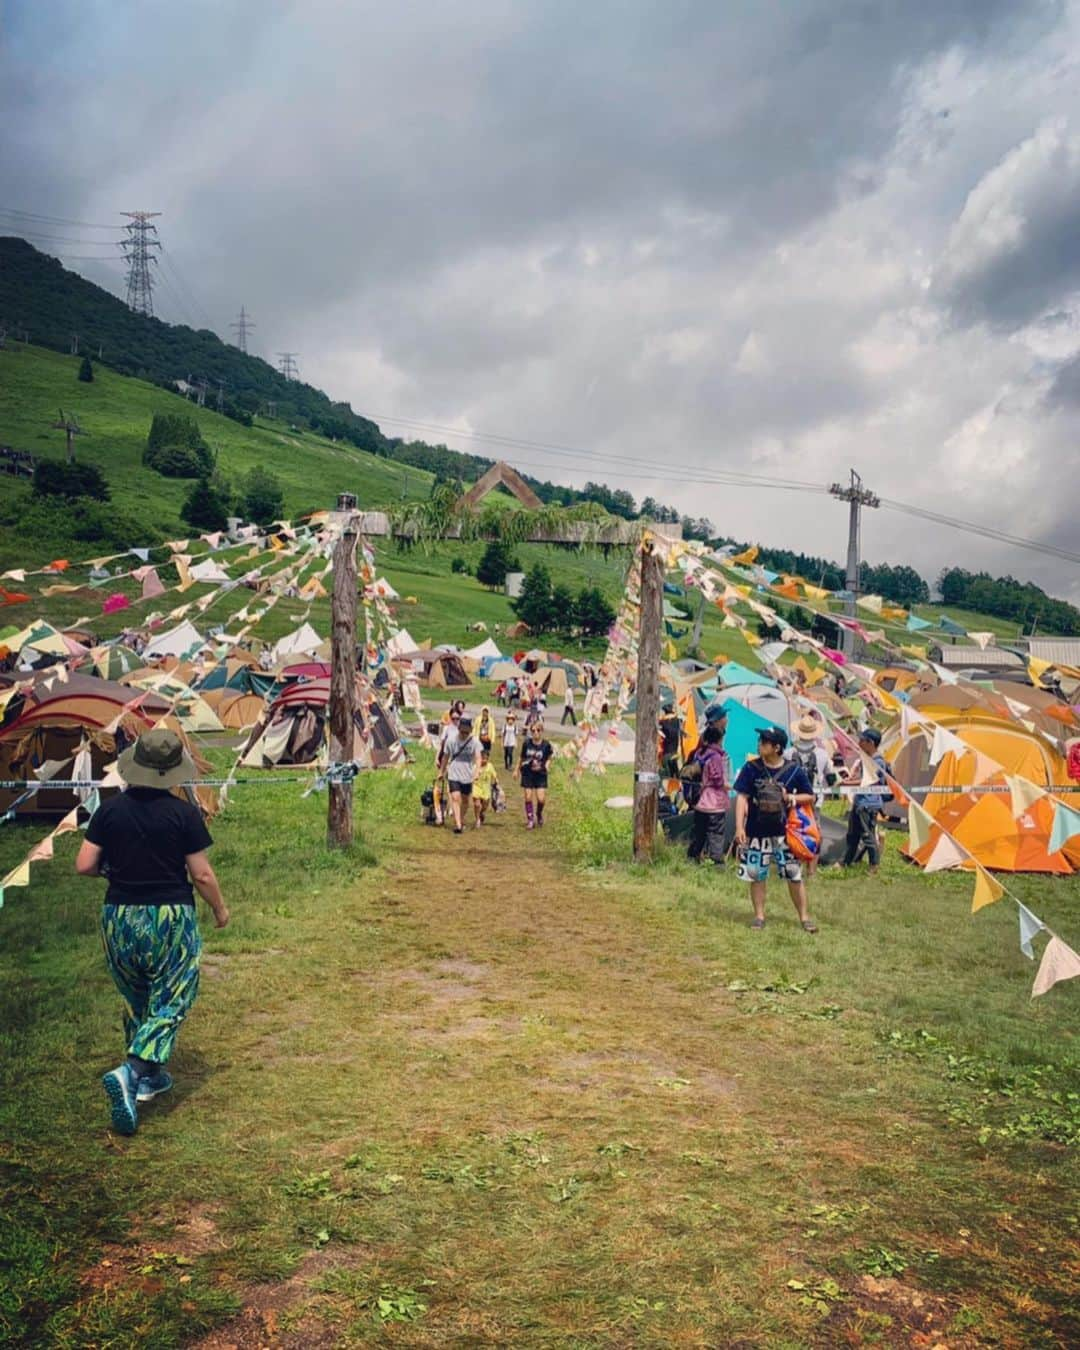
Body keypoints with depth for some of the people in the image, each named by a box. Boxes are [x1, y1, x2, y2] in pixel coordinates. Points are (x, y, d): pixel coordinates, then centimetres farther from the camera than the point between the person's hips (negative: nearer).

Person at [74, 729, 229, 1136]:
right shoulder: (183, 813, -11)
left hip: (119, 916, 4)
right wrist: (220, 908, 8)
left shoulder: (110, 810, -3)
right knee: (169, 1003, 4)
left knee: (136, 1000, 20)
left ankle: (150, 1076, 31)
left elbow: (84, 865, -4)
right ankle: (131, 1071, -15)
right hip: (171, 917, -4)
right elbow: (202, 875, -9)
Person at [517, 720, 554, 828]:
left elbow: (549, 758, 8)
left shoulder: (546, 745, -10)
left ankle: (539, 813, 25)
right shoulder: (527, 743, -7)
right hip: (527, 774, 1)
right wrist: (517, 770, 12)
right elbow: (521, 757, 7)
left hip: (540, 774, -1)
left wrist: (546, 765, -8)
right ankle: (530, 819, 14)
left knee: (541, 798, -7)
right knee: (528, 797, -1)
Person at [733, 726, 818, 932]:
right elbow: (742, 798, -5)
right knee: (756, 875, 8)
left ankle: (804, 917, 13)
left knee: (795, 875, 2)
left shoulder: (794, 770, -4)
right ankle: (759, 915, 20)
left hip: (784, 832, -1)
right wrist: (739, 827, -12)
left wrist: (790, 798, -12)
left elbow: (809, 797, 6)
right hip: (756, 832, 1)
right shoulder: (751, 768, -4)